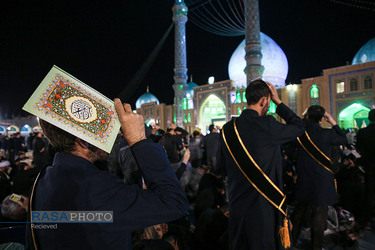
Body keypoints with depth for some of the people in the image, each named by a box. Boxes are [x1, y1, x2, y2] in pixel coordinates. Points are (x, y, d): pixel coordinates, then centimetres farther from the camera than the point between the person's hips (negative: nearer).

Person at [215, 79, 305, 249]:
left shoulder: (227, 128, 0)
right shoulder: (267, 125, -18)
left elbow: (220, 169, 8)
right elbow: (299, 127, 1)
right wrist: (278, 102, 5)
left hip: (236, 206, 6)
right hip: (262, 208, -5)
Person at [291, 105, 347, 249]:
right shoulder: (327, 134, -16)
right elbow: (344, 140, 2)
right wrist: (333, 122, 3)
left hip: (303, 181, 5)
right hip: (321, 182, -4)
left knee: (299, 211, 19)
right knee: (319, 215, 7)